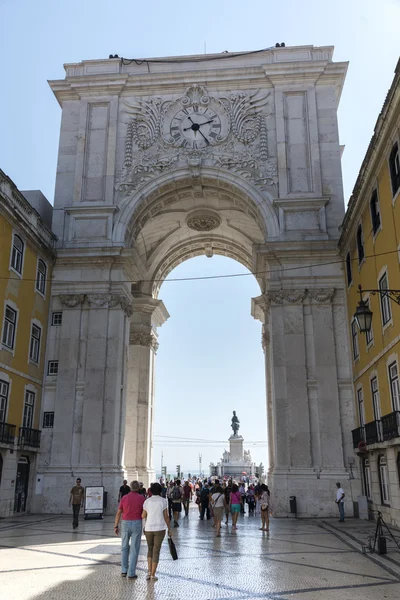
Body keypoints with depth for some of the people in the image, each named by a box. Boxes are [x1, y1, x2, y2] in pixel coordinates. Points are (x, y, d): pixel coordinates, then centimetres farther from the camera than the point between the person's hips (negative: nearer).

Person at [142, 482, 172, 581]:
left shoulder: (147, 501, -2)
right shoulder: (163, 501, -6)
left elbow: (143, 516, 3)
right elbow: (166, 517, -6)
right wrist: (169, 529, 3)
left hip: (149, 529, 2)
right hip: (160, 529, -2)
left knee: (150, 549, 22)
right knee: (156, 551, 8)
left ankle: (149, 572, 10)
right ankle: (153, 575, 7)